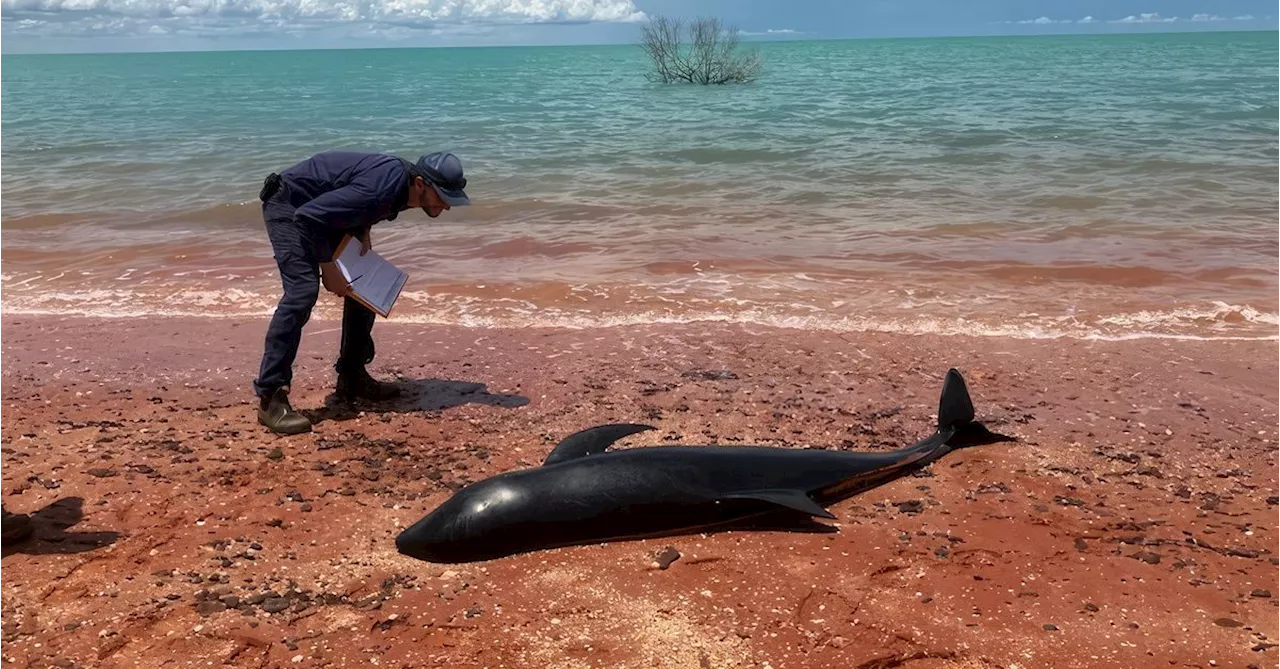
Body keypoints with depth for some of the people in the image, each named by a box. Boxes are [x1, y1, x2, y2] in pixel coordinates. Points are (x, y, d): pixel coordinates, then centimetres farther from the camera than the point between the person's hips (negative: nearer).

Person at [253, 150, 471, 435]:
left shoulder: (402, 180, -6)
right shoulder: (381, 187, -35)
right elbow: (308, 216, -33)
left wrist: (363, 232, -5)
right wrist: (328, 268, -26)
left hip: (320, 212, 10)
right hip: (289, 207, -10)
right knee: (302, 290, -24)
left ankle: (352, 378, 17)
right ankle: (270, 397, -23)